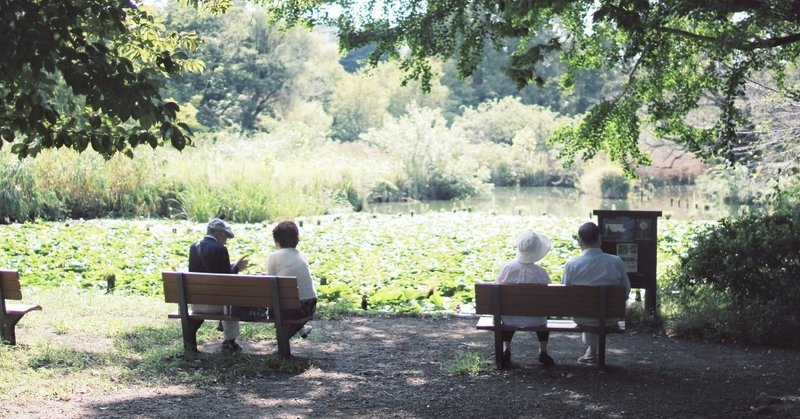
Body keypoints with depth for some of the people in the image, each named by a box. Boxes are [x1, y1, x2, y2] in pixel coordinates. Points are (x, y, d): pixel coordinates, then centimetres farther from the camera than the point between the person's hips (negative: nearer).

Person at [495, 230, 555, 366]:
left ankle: (506, 348, 27)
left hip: (510, 320, 1)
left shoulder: (507, 268, -14)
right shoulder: (541, 273, -18)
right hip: (534, 321, -1)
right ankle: (543, 351, 30)